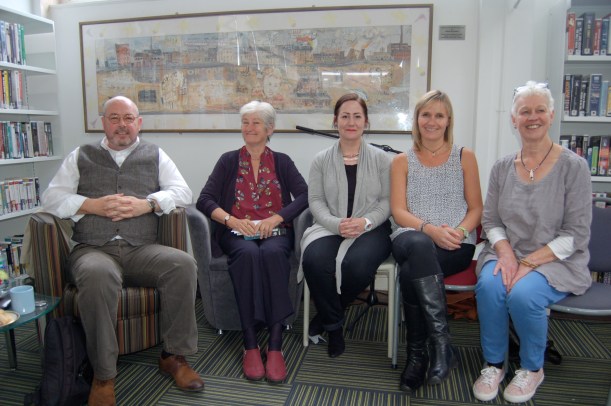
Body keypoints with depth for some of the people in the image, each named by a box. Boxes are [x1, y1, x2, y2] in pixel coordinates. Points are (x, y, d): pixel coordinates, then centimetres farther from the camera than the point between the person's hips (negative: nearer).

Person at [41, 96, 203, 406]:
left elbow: (183, 192, 7)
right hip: (93, 250, -1)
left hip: (142, 249, 1)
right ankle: (103, 376, -20)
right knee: (97, 275, -37)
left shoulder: (155, 155, 18)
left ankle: (174, 355, -12)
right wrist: (93, 206, -8)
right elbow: (52, 197, 9)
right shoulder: (81, 157, 19)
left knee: (184, 264, -29)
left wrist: (146, 204, -10)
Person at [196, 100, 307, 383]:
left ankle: (275, 345, -35)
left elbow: (304, 196, 0)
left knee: (272, 253, -35)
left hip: (275, 232, 0)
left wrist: (276, 218, -15)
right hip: (237, 233, 0)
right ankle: (250, 344, -31)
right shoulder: (229, 161, 15)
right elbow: (205, 200, 3)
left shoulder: (282, 162, 15)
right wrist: (231, 220, -14)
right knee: (248, 253, -35)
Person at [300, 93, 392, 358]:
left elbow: (388, 200, 3)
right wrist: (337, 224, -16)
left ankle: (326, 315, 1)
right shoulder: (321, 160, 11)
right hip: (330, 228, 1)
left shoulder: (381, 159, 9)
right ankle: (333, 326, -4)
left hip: (371, 229, -1)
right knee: (314, 260, -32)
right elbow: (315, 200, 3)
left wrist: (365, 221, -16)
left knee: (357, 264, -34)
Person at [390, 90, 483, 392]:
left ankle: (418, 354, -15)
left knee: (410, 271, -33)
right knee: (419, 245, -37)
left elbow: (476, 208, 10)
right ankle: (441, 342, -29)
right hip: (411, 238, 1)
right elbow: (398, 211, 3)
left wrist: (459, 231, -12)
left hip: (456, 245, -1)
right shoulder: (402, 161, 13)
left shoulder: (465, 157, 13)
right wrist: (430, 229, -16)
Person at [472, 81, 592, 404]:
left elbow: (576, 234, -9)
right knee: (488, 285, -28)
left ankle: (532, 369, 0)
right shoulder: (502, 168, 5)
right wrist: (506, 252, -13)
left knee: (523, 294, -31)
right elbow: (490, 221, 7)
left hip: (556, 261, -2)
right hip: (507, 255, 3)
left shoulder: (573, 166, -6)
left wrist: (529, 262, -18)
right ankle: (493, 365, -4)